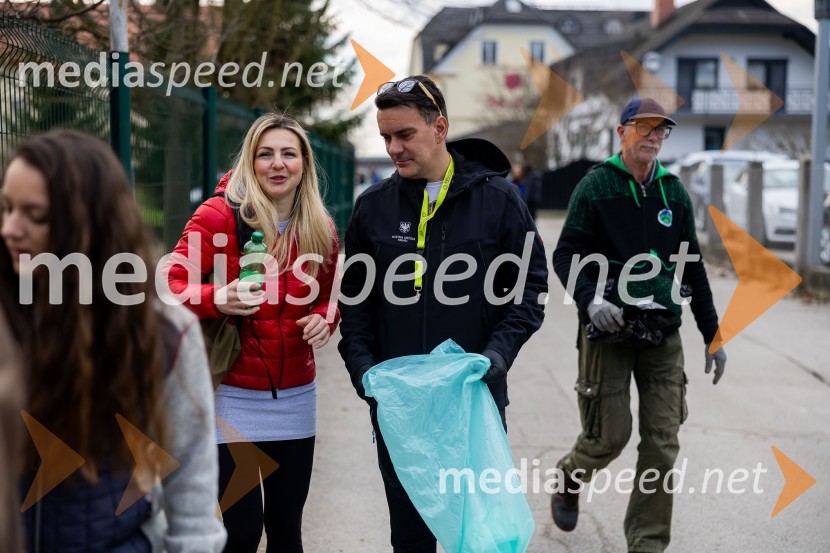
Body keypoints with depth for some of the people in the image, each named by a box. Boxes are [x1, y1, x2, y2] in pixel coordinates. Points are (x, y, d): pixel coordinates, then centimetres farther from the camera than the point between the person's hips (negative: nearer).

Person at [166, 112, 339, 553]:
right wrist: (217, 300, -30)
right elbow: (171, 285, -11)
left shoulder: (321, 229, 5)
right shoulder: (219, 214, -9)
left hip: (295, 397, 4)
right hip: (234, 396, -4)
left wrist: (325, 318, -4)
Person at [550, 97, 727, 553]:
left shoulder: (673, 191, 10)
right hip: (607, 330, -4)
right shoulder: (596, 186, -2)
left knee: (662, 443, -1)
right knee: (610, 435, 0)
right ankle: (569, 481, 33)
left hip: (662, 334, 4)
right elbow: (565, 255, -5)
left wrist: (712, 335, 14)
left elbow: (692, 266, 15)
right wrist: (590, 298, -24)